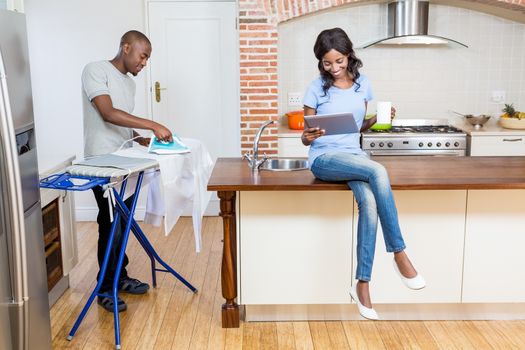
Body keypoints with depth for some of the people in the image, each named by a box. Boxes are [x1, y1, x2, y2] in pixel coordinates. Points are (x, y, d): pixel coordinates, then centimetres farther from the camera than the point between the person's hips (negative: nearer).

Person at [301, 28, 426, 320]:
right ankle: (399, 254, -22)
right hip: (324, 159, -3)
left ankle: (362, 284, -23)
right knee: (378, 172, -33)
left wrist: (377, 119, -2)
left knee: (370, 202, -31)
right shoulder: (317, 88, -1)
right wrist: (308, 137, -22)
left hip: (354, 155, 3)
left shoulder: (363, 84, 9)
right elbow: (306, 139, 2)